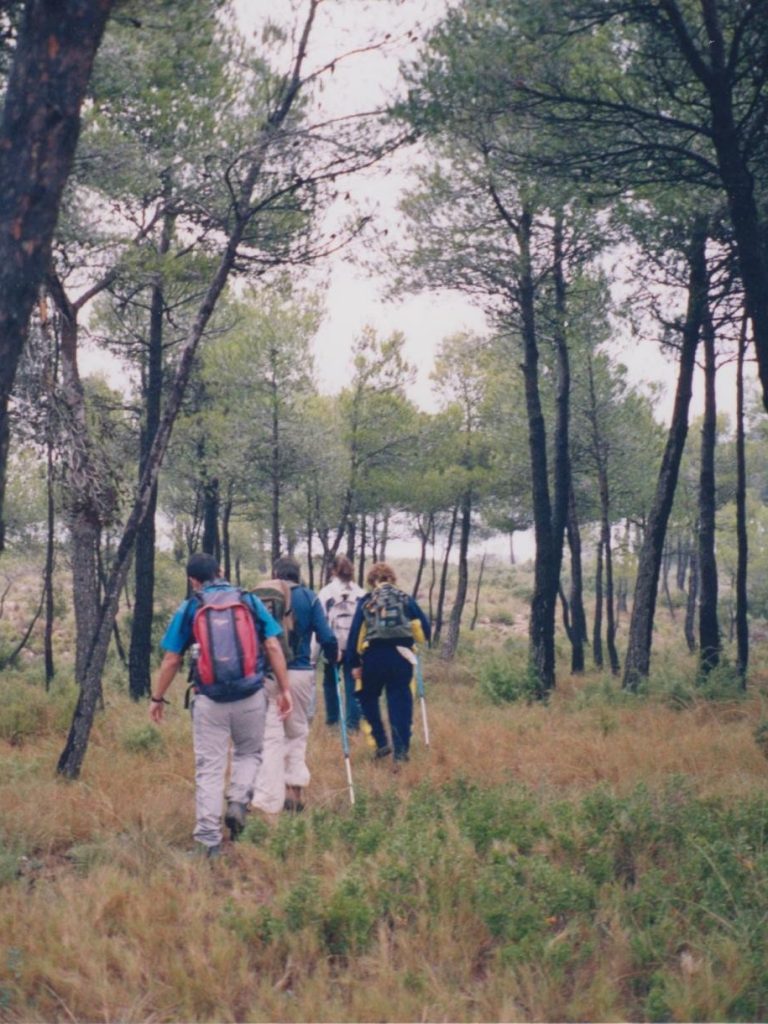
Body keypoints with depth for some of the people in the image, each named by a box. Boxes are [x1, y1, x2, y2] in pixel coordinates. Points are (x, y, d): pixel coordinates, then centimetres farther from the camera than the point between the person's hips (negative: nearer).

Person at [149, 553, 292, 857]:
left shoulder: (188, 609, 2)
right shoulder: (250, 601, 4)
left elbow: (171, 661, 2)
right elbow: (273, 647, 0)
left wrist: (157, 698, 13)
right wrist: (284, 689, 5)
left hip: (210, 701, -1)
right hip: (251, 697, 1)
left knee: (209, 768, 7)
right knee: (248, 754, 22)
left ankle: (209, 841, 6)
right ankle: (238, 802, -2)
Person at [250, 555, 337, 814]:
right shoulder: (308, 598, 3)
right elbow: (327, 638, -4)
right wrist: (333, 660, 14)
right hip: (299, 673, 0)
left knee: (269, 736, 3)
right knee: (297, 733, 16)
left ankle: (268, 800, 0)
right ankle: (294, 789, 9)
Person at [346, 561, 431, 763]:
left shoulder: (366, 601, 4)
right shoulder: (405, 599, 6)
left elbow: (355, 632, -1)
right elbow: (424, 626, 4)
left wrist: (354, 663, 1)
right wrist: (417, 640, 26)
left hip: (374, 656, 0)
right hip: (401, 655, 1)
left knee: (368, 698, 20)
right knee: (400, 701, 7)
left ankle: (382, 742, 12)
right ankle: (400, 749, 4)